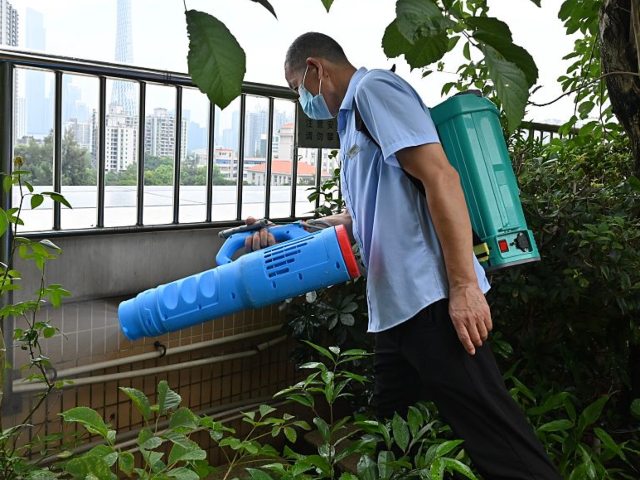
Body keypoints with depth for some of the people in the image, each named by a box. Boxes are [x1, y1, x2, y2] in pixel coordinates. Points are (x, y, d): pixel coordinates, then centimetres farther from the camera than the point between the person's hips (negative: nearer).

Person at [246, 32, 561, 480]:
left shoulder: (373, 87, -5)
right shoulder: (353, 120, 24)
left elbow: (441, 178, -17)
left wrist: (464, 286, -22)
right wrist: (285, 235, 21)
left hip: (431, 300, -10)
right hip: (396, 307, 10)